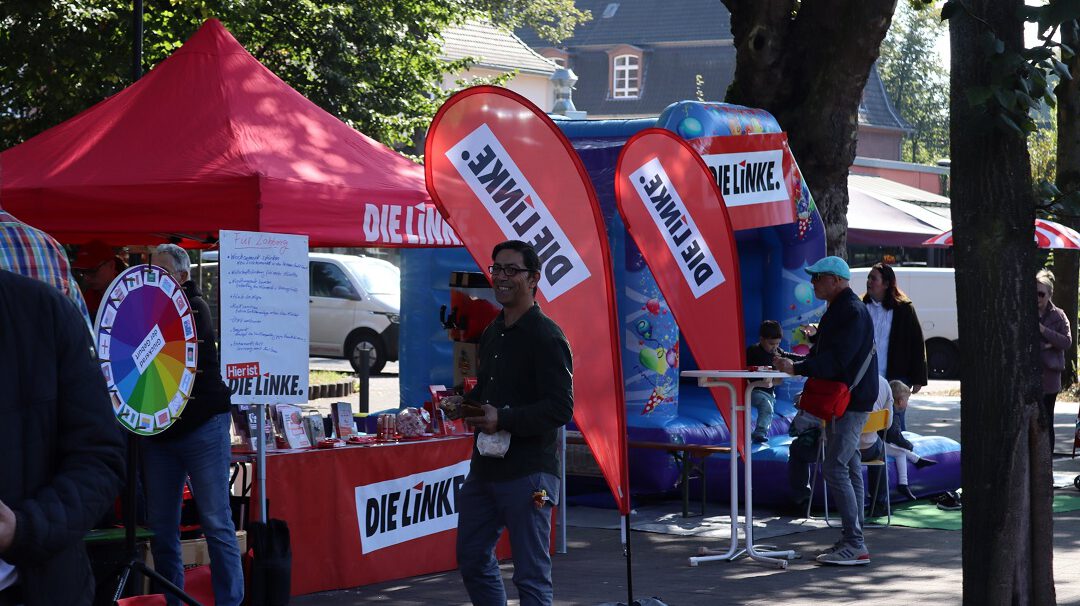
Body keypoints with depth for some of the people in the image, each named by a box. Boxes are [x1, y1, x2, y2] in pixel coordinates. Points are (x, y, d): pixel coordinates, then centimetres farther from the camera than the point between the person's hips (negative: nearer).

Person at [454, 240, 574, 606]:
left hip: (527, 472, -9)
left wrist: (502, 419, -24)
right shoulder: (492, 334, 15)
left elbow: (560, 409, -18)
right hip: (486, 467, 9)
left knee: (531, 575, -3)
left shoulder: (546, 337, -12)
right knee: (472, 560, 15)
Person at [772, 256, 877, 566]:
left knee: (835, 468, -13)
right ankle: (853, 541, 16)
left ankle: (855, 546, -12)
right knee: (849, 468, 11)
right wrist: (794, 364, 5)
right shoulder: (836, 310, 18)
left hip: (851, 401, -11)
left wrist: (796, 368, -26)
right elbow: (825, 354, 21)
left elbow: (837, 360, -24)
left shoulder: (853, 312, -16)